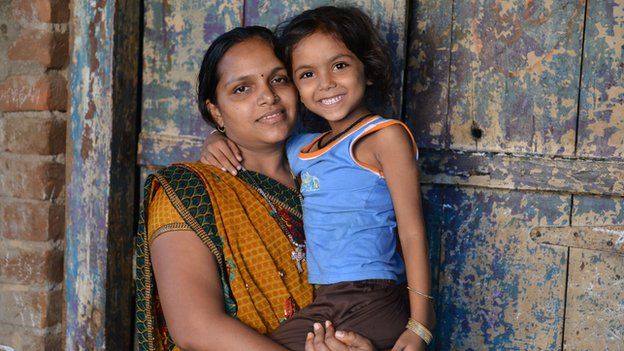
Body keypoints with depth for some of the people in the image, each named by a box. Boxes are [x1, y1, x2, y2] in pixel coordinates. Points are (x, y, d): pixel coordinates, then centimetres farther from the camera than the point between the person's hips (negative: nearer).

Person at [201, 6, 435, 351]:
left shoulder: (385, 135, -5)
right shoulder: (304, 148, 12)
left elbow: (412, 231, -8)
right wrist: (217, 142, 6)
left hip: (372, 307, -6)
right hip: (319, 307, 6)